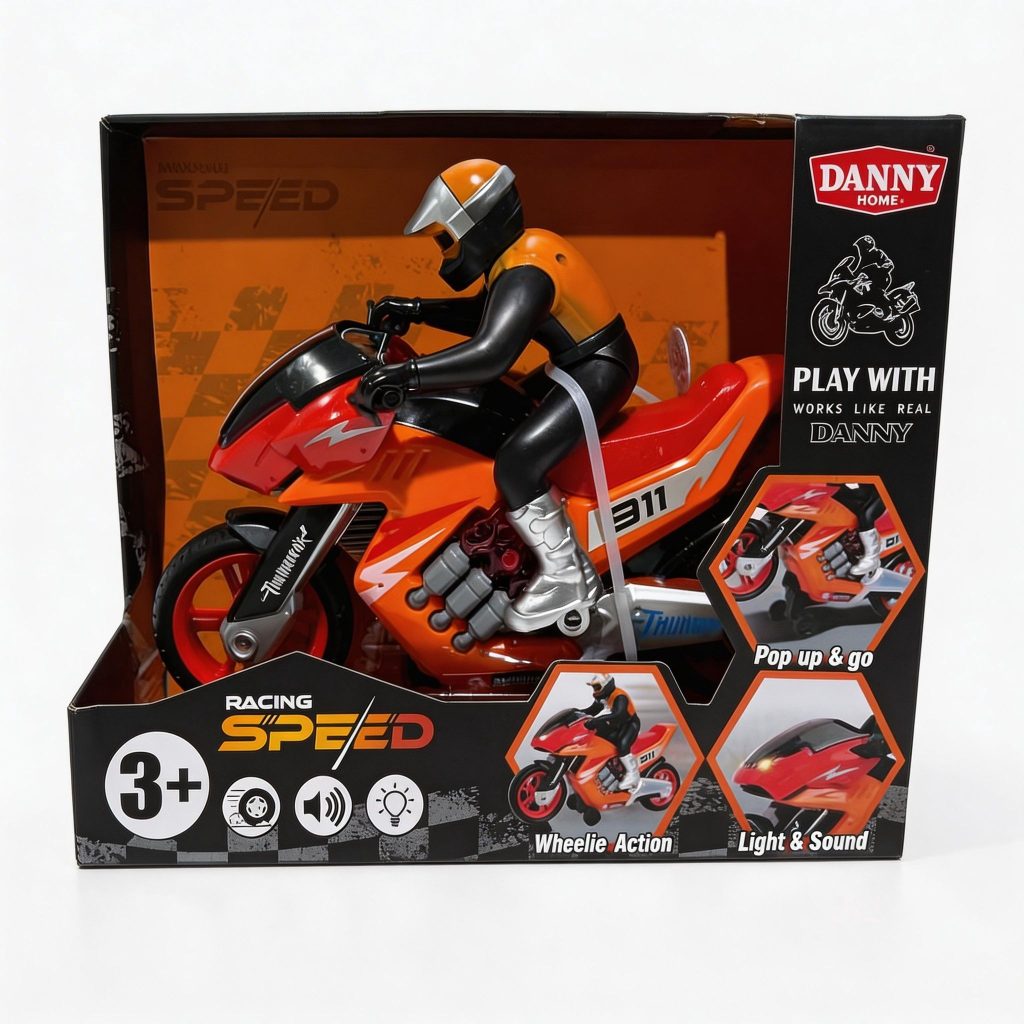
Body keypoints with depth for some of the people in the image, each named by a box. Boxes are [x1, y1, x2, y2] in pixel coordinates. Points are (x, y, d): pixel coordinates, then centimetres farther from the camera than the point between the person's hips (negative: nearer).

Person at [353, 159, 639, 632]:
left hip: (599, 372, -11)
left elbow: (490, 355, -38)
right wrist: (415, 309, 10)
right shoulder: (524, 247, 9)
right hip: (582, 365, 11)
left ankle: (567, 576, -10)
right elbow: (485, 317, 21)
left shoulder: (524, 273, -24)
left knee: (515, 463, -25)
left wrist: (406, 373, -39)